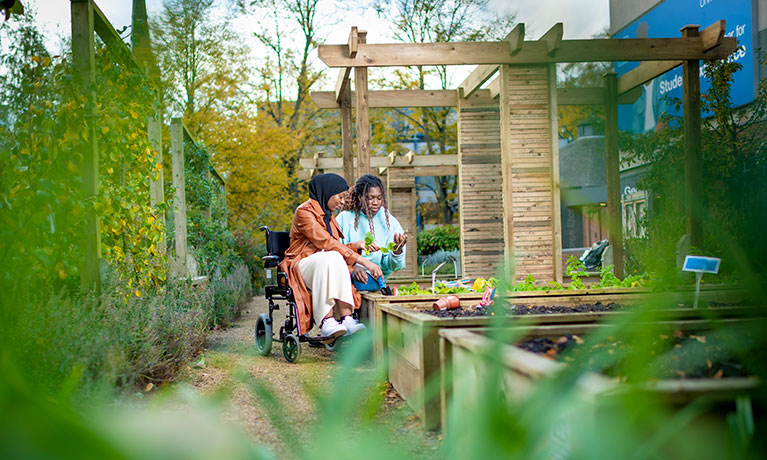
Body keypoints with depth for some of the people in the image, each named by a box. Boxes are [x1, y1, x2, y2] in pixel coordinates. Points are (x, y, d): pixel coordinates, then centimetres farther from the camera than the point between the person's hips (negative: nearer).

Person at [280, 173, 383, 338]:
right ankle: (326, 323, -44)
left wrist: (356, 246, -4)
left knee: (336, 258, -27)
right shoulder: (304, 211, -10)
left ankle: (346, 318, -42)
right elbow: (326, 243, -21)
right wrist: (363, 261, -26)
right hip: (300, 265, -7)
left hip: (323, 266, 7)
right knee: (329, 257, -36)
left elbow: (334, 245, 15)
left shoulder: (327, 215, 19)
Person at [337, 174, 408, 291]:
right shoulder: (345, 218, 8)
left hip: (373, 277, -2)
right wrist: (352, 267, -20)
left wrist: (397, 251, -20)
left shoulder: (390, 222, 9)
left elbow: (389, 265, 3)